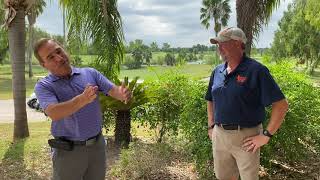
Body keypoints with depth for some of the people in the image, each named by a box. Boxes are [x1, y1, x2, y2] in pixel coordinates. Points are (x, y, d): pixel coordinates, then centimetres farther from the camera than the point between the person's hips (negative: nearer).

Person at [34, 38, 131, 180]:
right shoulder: (43, 86, -9)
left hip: (97, 145, 3)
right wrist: (83, 99, -43)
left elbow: (113, 90, -6)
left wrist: (123, 94, -31)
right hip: (67, 151, -3)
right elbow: (54, 113, -26)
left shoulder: (90, 73, 1)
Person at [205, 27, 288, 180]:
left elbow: (281, 104, -15)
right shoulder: (217, 71, 6)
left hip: (246, 138, -5)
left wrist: (266, 135, -16)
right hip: (219, 135, 6)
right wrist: (211, 126, 12)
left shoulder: (256, 70, -13)